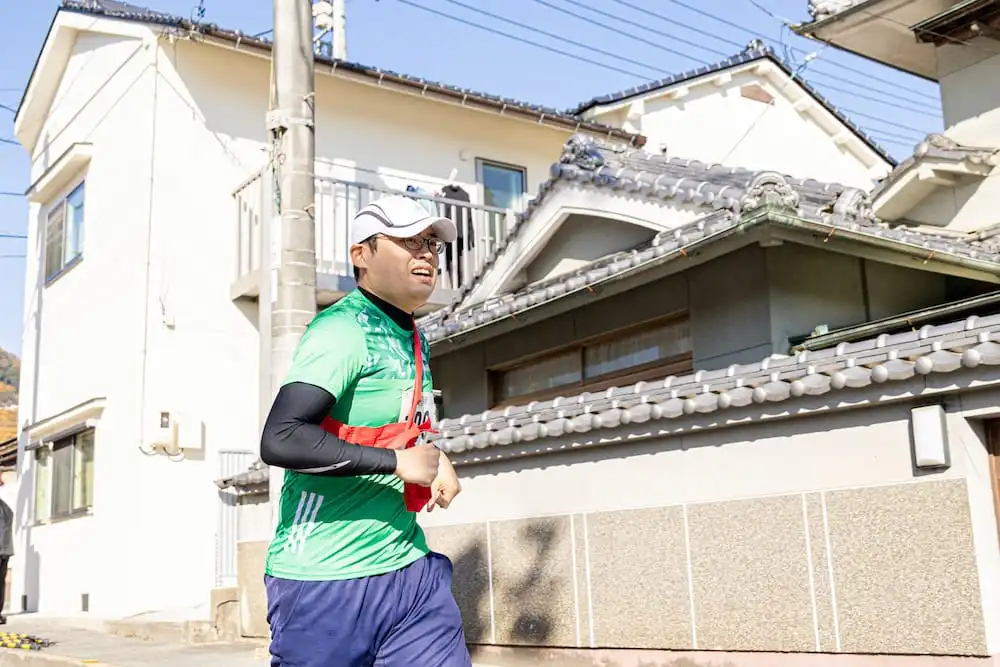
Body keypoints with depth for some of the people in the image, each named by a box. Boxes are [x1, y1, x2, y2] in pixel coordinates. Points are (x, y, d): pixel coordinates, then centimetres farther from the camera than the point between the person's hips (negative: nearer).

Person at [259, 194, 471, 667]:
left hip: (409, 568, 8)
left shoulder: (412, 340, 12)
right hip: (325, 581, -7)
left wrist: (433, 460, 5)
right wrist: (397, 461, -23)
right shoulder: (342, 331, -16)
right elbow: (279, 440, -28)